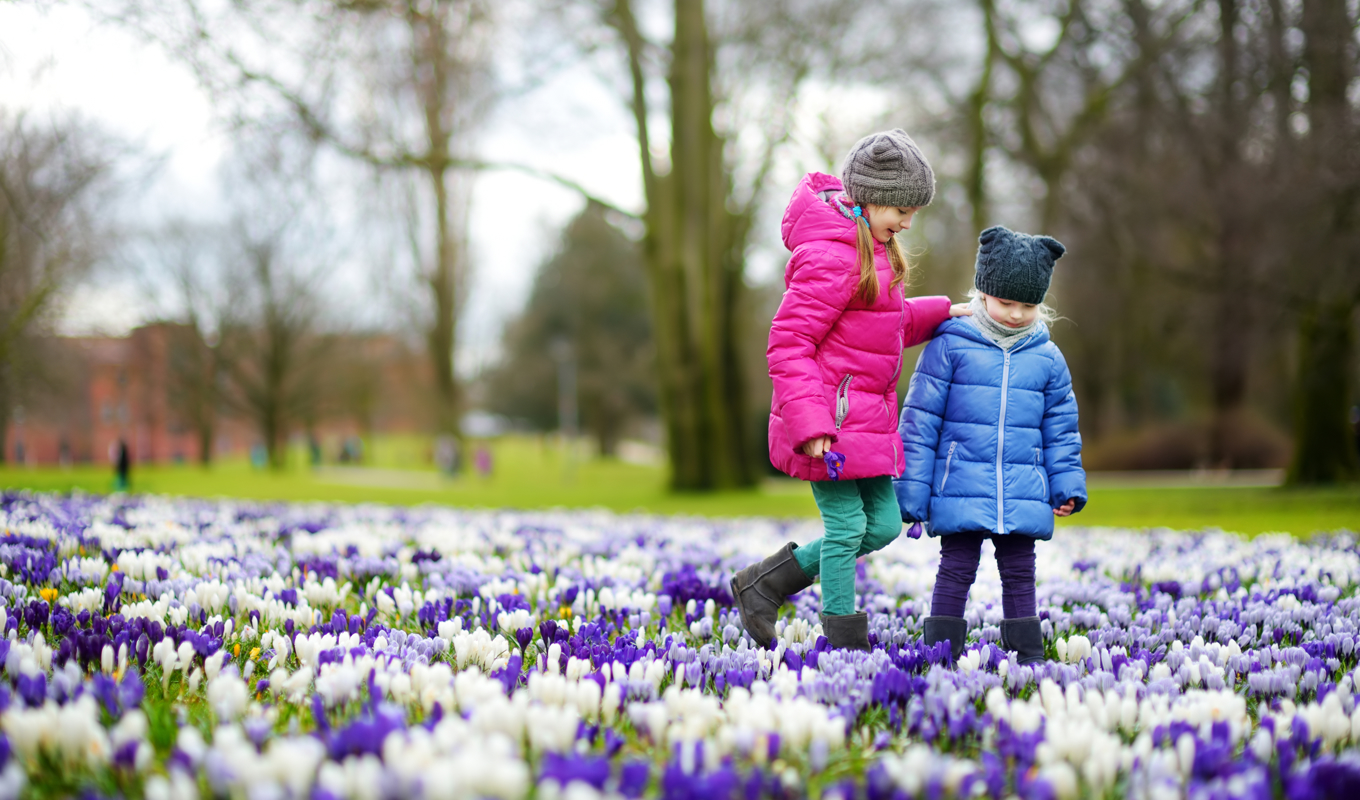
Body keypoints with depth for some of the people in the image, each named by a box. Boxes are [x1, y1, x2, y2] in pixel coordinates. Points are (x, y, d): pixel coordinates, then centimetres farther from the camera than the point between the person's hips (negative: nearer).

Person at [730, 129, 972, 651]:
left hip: (867, 418, 10)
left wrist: (940, 314, 11)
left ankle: (766, 584, 20)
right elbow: (788, 344, -20)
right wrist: (810, 424, -26)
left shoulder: (870, 245, 14)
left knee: (883, 525, 11)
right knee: (847, 527, -4)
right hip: (832, 417, -10)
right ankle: (845, 645, 8)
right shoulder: (830, 256, -19)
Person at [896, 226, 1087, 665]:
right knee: (956, 570, 0)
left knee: (1019, 573, 9)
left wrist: (1068, 484, 11)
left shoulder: (1047, 358, 8)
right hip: (961, 492, -3)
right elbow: (920, 420, -2)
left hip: (1023, 495, 3)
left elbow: (1061, 429, 17)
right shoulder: (949, 346, -3)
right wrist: (911, 490, -4)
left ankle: (1028, 655, 17)